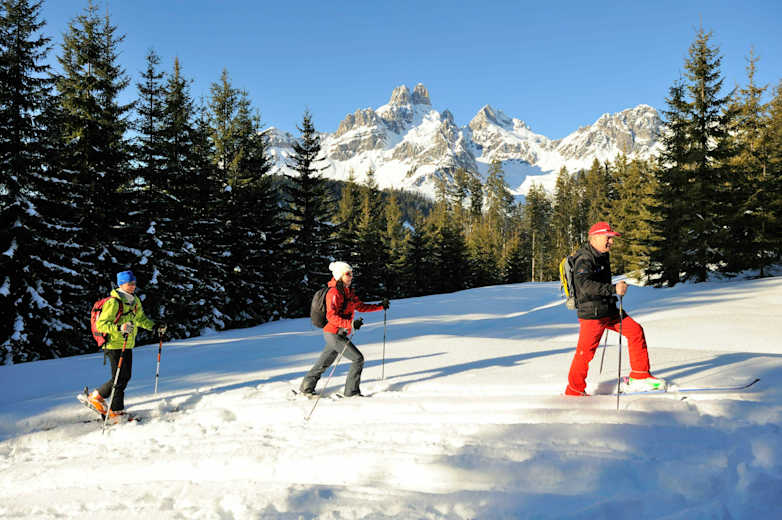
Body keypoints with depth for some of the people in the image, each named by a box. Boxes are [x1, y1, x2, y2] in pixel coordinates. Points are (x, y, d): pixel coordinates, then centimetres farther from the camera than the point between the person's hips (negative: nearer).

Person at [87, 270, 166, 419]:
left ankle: (117, 411, 22)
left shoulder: (135, 300, 9)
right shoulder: (113, 302, -17)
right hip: (114, 345, -8)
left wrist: (155, 327, 10)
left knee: (126, 377, 10)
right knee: (119, 379, -7)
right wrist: (119, 328, -33)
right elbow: (101, 324, -20)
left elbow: (141, 319, 23)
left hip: (128, 345, 8)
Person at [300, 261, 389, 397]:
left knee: (324, 363, 18)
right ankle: (351, 391, 3)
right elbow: (331, 316, -25)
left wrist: (380, 306, 14)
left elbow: (360, 306, 21)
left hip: (340, 334, 9)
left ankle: (306, 387, 31)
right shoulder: (334, 293, -17)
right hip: (333, 334, -9)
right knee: (358, 358, -7)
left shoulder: (348, 292, 11)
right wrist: (350, 324, -36)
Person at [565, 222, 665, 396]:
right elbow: (585, 284, -34)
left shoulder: (602, 256, 13)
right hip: (591, 314, -9)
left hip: (608, 310, 9)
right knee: (586, 351, -3)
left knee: (635, 331, 5)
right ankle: (574, 390, 12)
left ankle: (640, 377, 14)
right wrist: (613, 289, -37)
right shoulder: (584, 259, -17)